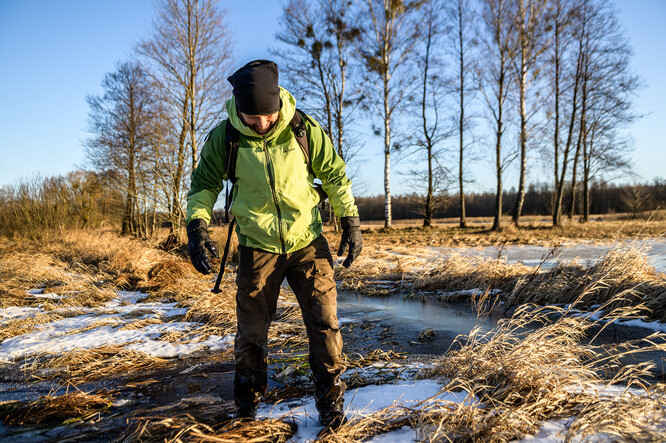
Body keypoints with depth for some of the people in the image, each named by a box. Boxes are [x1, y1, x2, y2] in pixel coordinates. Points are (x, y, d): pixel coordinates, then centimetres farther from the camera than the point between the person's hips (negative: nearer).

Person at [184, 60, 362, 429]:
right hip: (257, 247, 0)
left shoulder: (304, 129, -11)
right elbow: (204, 183, 3)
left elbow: (335, 175, 1)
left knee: (324, 320, -2)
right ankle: (248, 394, 34)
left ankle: (330, 394, 19)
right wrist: (196, 225, -11)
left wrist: (351, 222, -2)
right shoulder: (224, 137, -10)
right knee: (251, 330, 10)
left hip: (307, 242, 0)